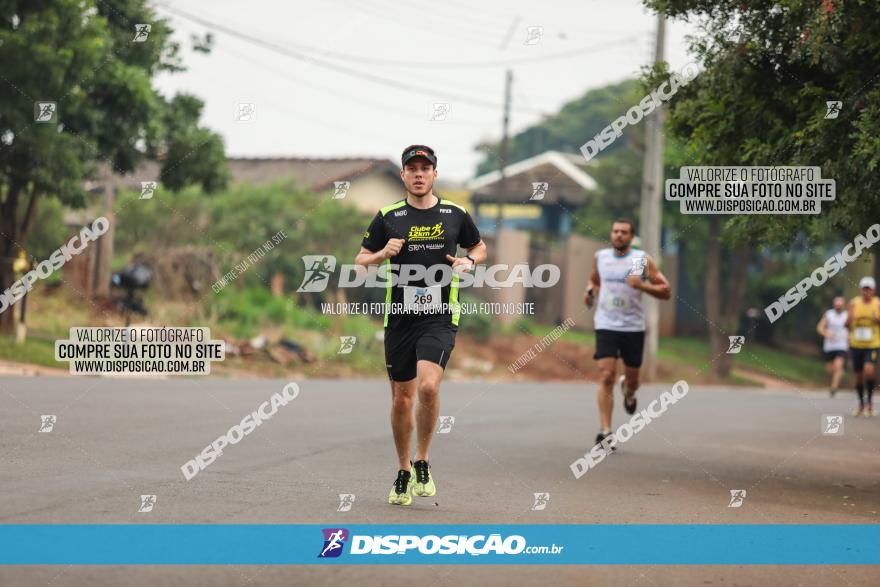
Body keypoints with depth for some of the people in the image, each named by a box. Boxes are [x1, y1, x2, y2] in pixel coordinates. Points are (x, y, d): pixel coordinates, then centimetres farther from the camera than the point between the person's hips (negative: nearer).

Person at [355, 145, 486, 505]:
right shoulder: (388, 217, 4)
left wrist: (468, 262, 0)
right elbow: (360, 262, 8)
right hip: (399, 318, 2)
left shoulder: (455, 215, 5)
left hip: (440, 317, -2)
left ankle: (422, 463, -3)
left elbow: (479, 248, 21)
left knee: (428, 386, -22)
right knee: (402, 399, 7)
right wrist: (383, 254, -12)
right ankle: (403, 472, 24)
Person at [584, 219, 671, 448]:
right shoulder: (600, 257, 6)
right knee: (606, 376, -15)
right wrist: (591, 290, 4)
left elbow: (666, 291, -4)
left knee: (632, 380, 11)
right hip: (606, 326, 0)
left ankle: (628, 390, 50)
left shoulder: (642, 260, -3)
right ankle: (605, 431, -14)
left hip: (633, 328, 0)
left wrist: (642, 285, -20)